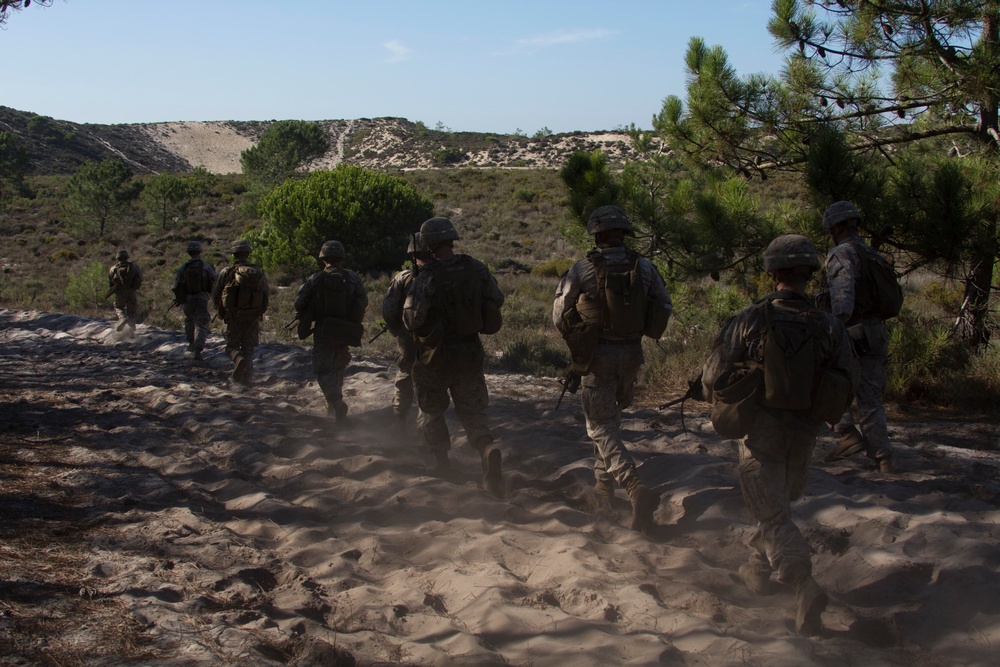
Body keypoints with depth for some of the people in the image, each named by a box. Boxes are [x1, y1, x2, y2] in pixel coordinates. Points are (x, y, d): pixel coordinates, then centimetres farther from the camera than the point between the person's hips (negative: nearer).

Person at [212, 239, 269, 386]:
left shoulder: (226, 272, -4)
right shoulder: (259, 272, 2)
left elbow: (215, 293, 0)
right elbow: (267, 294, 8)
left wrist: (220, 310, 17)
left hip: (233, 315, -2)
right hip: (253, 317, 2)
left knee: (232, 345, 9)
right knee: (248, 348, 11)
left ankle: (239, 359, -23)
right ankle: (246, 378, 6)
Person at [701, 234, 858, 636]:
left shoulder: (749, 322, -14)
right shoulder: (829, 327, -6)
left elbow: (714, 376, -11)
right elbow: (848, 382, -3)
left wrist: (720, 406, 11)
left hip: (760, 430, -3)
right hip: (803, 433, 3)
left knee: (773, 515, -1)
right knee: (779, 502, 24)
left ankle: (804, 586, -18)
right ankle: (758, 569, 36)